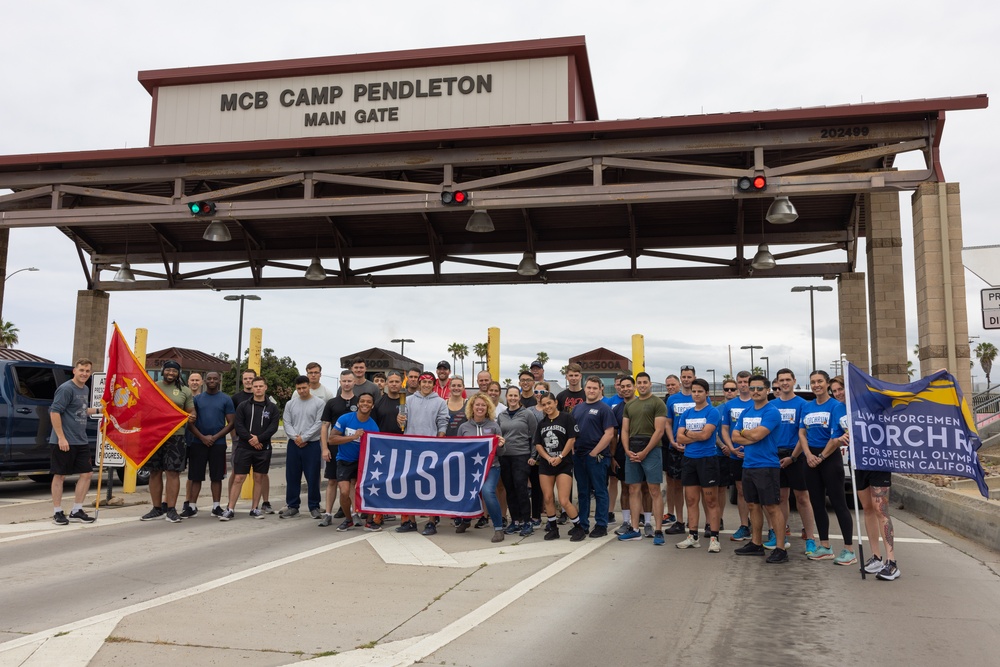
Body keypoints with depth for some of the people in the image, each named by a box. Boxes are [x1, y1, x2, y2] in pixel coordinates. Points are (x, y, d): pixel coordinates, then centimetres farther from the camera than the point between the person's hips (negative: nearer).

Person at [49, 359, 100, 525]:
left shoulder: (85, 390, 14)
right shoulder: (66, 388, -13)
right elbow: (55, 412, -18)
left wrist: (98, 410, 21)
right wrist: (61, 438, -21)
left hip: (81, 441, 8)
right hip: (64, 442, -8)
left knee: (87, 473, 7)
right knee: (60, 475, 3)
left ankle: (76, 511, 16)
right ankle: (57, 513, 13)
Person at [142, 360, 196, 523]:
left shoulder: (185, 391, 7)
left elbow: (191, 412, 10)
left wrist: (192, 417, -13)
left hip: (175, 436, -2)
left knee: (173, 472, -5)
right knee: (155, 473, 8)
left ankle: (171, 510, 1)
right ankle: (157, 508, 18)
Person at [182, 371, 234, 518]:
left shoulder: (226, 400, 4)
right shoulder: (197, 398, 8)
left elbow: (231, 423, 0)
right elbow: (190, 421, 4)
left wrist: (215, 437, -10)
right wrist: (202, 437, -9)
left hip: (218, 443, -1)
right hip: (198, 443, 1)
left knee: (216, 477, 3)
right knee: (195, 476, 2)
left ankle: (216, 507, 8)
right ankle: (191, 506, 8)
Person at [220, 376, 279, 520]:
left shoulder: (272, 408, 7)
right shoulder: (243, 406, 6)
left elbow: (273, 427, -2)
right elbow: (238, 425, -2)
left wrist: (259, 438, -15)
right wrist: (250, 439, -14)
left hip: (263, 448, 1)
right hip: (243, 447, -1)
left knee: (259, 478, 6)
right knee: (238, 478, -3)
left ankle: (255, 508, 15)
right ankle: (230, 509, 0)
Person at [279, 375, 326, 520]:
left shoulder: (319, 403, -3)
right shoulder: (290, 404, 9)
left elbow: (319, 424, -9)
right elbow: (287, 423, 5)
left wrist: (304, 438, -12)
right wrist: (295, 437, -12)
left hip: (312, 445, -4)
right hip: (293, 445, 4)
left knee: (313, 478, 0)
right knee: (292, 477, 9)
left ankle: (314, 507, 10)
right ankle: (292, 506, 19)